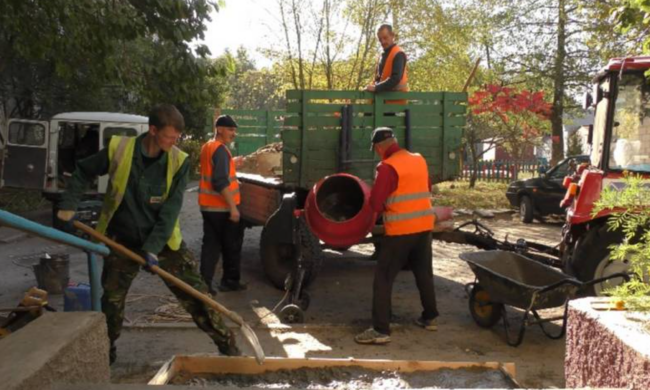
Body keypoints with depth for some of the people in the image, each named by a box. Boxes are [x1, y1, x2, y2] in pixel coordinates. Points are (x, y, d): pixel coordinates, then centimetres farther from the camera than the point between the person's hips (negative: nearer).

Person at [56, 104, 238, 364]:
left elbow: (171, 210, -16)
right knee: (111, 301, 10)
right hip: (122, 241, 1)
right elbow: (84, 172, 5)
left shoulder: (179, 161, -14)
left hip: (164, 242, -1)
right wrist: (68, 205, -2)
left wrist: (154, 247, -22)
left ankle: (227, 344, 10)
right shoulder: (118, 149, -14)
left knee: (195, 294, -3)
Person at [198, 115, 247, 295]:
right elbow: (221, 182, -25)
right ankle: (230, 281, 18)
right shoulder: (220, 149, -17)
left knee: (210, 245, 9)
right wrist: (233, 207, -24)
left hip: (208, 205, 9)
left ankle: (204, 283, 8)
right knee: (232, 245, 7)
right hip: (222, 207, -9)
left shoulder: (207, 147, 14)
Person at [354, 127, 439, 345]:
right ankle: (430, 318, 34)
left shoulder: (388, 167, -14)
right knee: (424, 273, 21)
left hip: (400, 230, -7)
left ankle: (381, 330, -1)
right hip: (424, 226, 7)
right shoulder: (420, 160, 8)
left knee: (383, 278, 0)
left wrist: (386, 207, 5)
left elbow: (375, 204, -14)